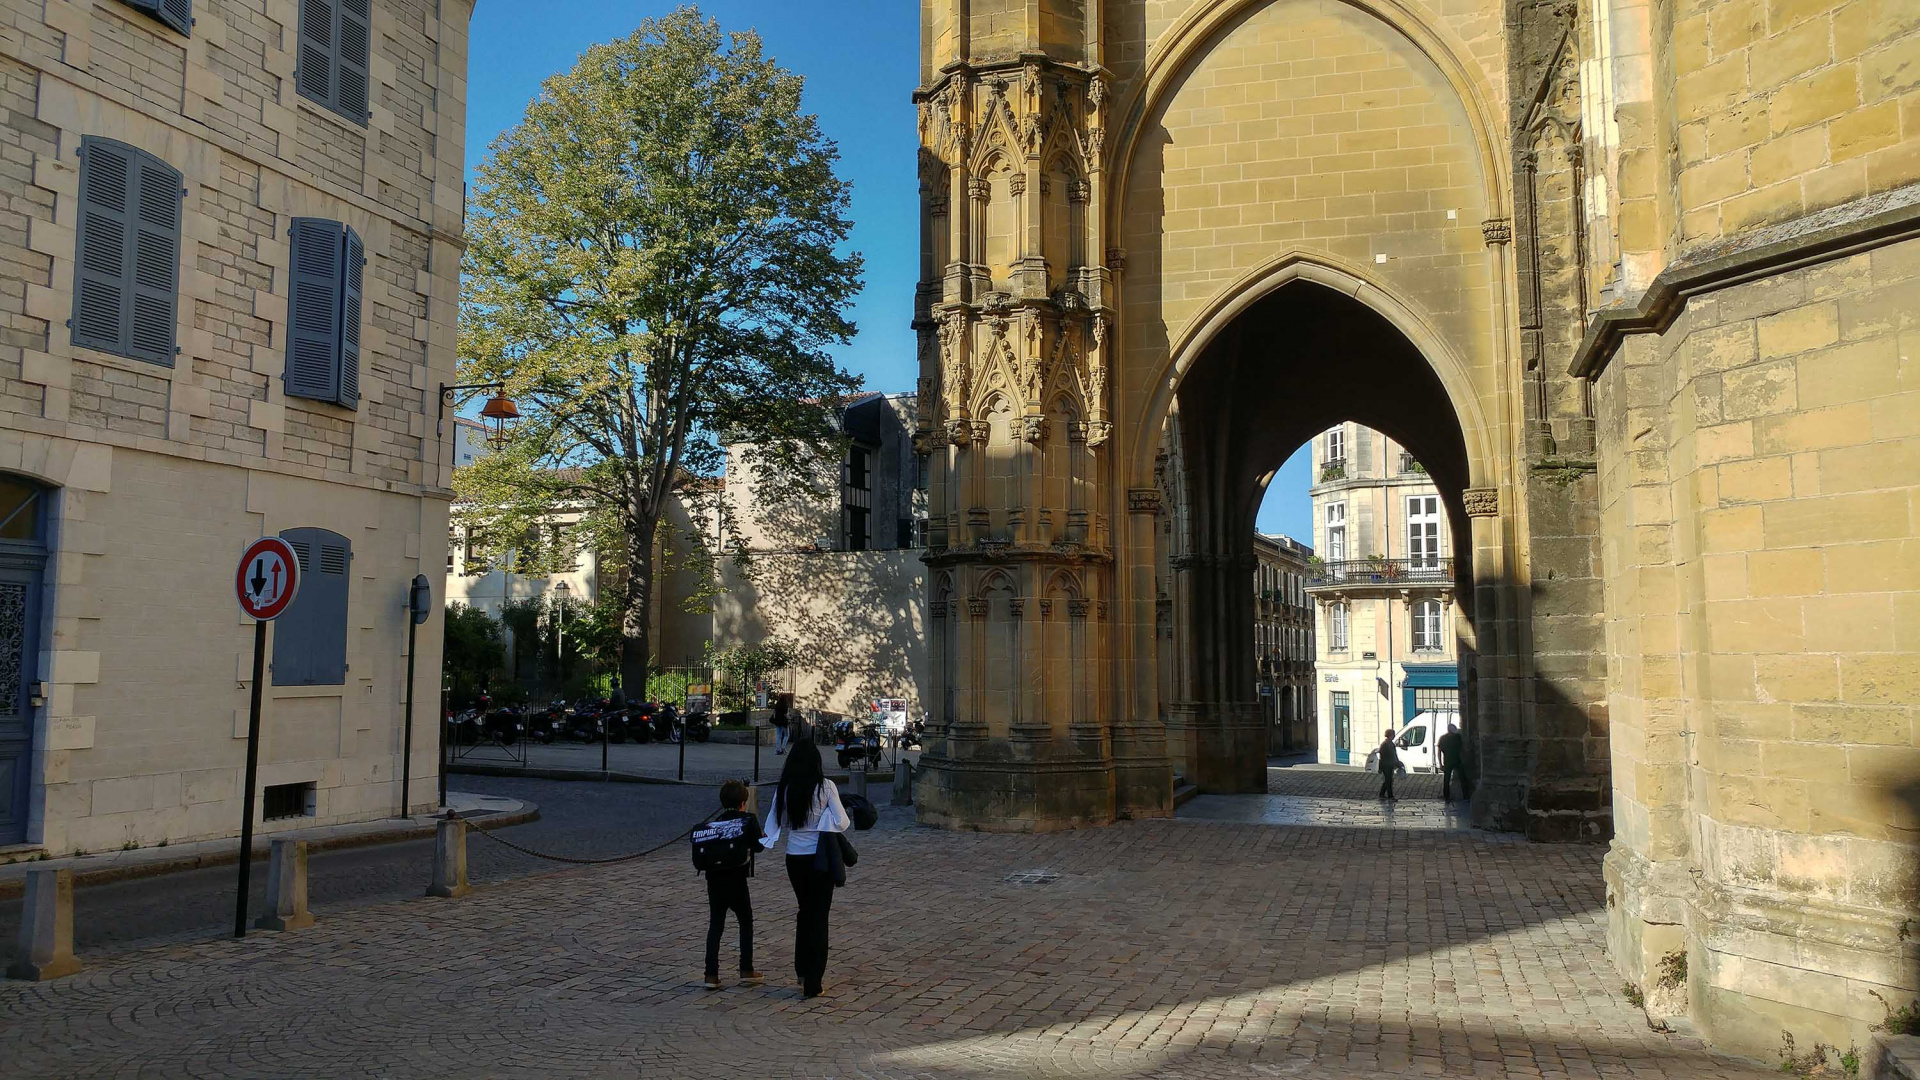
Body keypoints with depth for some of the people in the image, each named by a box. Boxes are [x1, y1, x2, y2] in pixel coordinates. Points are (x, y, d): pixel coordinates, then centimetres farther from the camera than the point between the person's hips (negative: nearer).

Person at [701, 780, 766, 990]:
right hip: (736, 880, -3)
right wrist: (765, 839, 11)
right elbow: (758, 845, -9)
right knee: (746, 923, 13)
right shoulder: (749, 820, -3)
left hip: (714, 879, 4)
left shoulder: (716, 822, 9)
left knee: (715, 926, 9)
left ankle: (711, 975, 4)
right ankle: (746, 971, 12)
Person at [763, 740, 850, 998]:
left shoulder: (784, 788, -3)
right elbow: (841, 823, -10)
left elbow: (775, 824, 4)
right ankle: (812, 984, 6)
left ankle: (802, 972, 29)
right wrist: (848, 817, 10)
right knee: (818, 917, 5)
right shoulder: (825, 786, -12)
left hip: (794, 857, 3)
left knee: (805, 911, 22)